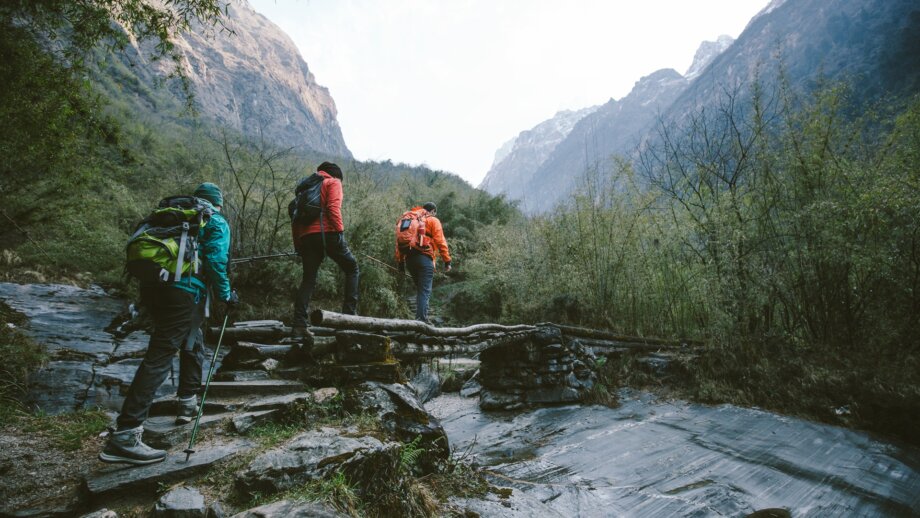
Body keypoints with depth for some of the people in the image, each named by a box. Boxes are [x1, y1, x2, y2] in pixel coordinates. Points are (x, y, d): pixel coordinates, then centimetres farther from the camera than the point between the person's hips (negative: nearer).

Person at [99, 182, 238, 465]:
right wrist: (226, 295, 3)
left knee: (192, 344, 25)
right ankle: (124, 436, -15)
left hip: (152, 286, 8)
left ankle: (188, 404, 35)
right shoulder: (217, 223, 7)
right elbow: (216, 261, -7)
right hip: (183, 291, -8)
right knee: (159, 357, -11)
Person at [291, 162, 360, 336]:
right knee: (352, 269, 9)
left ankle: (299, 325, -2)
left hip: (306, 236, 6)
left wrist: (297, 245, 22)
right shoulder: (333, 182, 10)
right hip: (327, 233, -6)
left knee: (308, 279, 7)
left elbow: (295, 218, 22)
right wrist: (340, 230, -13)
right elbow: (333, 207, -10)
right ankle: (350, 312, -1)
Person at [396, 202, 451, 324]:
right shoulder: (433, 220, 5)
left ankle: (419, 316, 15)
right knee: (425, 290, -5)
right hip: (424, 257, -6)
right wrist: (447, 261, -2)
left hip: (409, 258, 6)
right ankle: (422, 317, -14)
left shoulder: (407, 218, 22)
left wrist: (400, 261, 15)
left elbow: (399, 241, 15)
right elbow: (440, 242, -4)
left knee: (419, 289, 17)